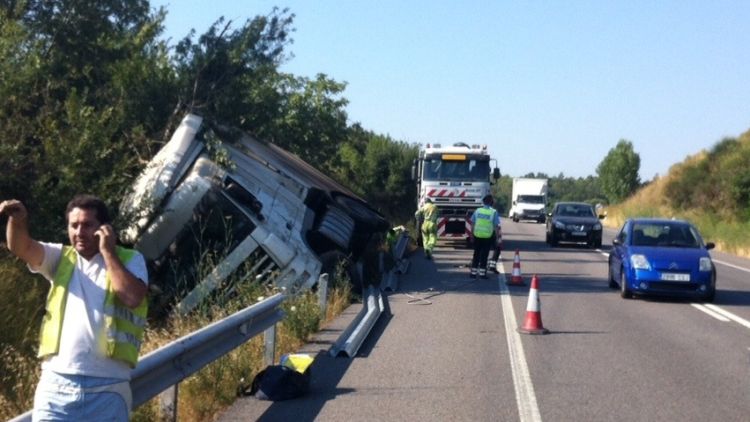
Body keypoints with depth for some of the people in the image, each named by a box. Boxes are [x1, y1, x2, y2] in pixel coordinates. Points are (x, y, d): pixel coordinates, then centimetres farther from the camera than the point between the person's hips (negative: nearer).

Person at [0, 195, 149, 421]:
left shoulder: (130, 260, 4)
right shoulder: (61, 258, 12)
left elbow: (133, 297, -14)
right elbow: (22, 247, -5)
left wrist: (108, 251, -7)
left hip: (108, 386, -2)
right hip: (57, 381, 2)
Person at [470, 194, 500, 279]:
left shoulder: (477, 211, 2)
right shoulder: (494, 212, -6)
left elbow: (472, 224, 6)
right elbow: (496, 226, -7)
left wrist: (472, 234, 15)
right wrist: (498, 237, 0)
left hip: (477, 236, 2)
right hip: (487, 237, -2)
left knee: (476, 254, 11)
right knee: (484, 255, 5)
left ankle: (473, 272, 13)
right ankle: (482, 272, 6)